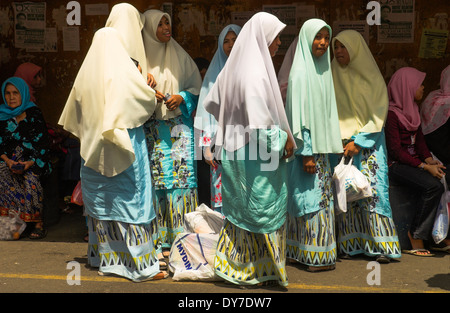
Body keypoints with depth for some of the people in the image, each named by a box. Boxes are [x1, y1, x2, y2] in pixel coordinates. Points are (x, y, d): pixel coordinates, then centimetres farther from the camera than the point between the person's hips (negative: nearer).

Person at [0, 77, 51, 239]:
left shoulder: (34, 113, 3)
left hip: (33, 161, -2)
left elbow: (42, 143, -1)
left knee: (30, 177, -34)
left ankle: (37, 222, -27)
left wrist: (30, 163, -17)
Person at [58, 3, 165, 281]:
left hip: (95, 147, 8)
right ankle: (142, 264, 1)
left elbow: (78, 100, 14)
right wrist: (146, 82, 4)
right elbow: (146, 97, -16)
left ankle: (105, 257, 24)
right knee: (130, 198, -3)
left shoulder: (92, 63, 7)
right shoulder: (122, 65, -16)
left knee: (102, 200, 14)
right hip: (123, 146, -8)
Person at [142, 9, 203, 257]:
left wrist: (182, 97, -4)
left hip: (179, 127, 2)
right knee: (155, 179, -4)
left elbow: (196, 87, 14)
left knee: (183, 178, -6)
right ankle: (160, 240, 4)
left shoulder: (181, 56, 11)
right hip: (151, 129, -1)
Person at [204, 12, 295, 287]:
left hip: (234, 150, 9)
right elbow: (260, 127, -27)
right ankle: (259, 272, 15)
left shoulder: (234, 67, 5)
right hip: (257, 158, -9)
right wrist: (285, 139, -12)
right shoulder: (256, 73, -21)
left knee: (241, 210, 18)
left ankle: (233, 265, 28)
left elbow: (210, 103, 16)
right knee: (264, 211, 4)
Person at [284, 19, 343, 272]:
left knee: (322, 197, 11)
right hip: (307, 147, -9)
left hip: (321, 146, 9)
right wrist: (306, 153, -20)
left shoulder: (322, 70, 13)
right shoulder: (300, 73, -12)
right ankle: (315, 256, 3)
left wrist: (333, 146, 16)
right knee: (311, 198, -5)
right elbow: (298, 115, -17)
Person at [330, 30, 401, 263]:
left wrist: (359, 141, -11)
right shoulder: (332, 77, 9)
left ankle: (380, 245, -2)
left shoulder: (373, 78, 3)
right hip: (339, 143, 2)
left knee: (372, 189, -7)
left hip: (368, 143, -2)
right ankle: (347, 243, 4)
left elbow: (378, 115, -1)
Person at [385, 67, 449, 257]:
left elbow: (419, 139, 15)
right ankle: (416, 237, -17)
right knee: (434, 186, -28)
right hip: (396, 164, -8)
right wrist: (425, 167, -19)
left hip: (415, 161, 8)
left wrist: (429, 159, -4)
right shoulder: (391, 113, -11)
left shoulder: (412, 109, 15)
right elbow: (395, 149, -16)